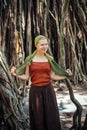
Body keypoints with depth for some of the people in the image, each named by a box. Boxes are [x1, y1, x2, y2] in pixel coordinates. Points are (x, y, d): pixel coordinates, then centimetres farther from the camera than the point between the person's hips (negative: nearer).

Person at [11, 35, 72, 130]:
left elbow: (52, 76, 7)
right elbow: (26, 77, 0)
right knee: (38, 118, 5)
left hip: (48, 90, 2)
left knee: (52, 117, 3)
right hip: (35, 91, -2)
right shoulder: (29, 59, -2)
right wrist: (15, 74, -15)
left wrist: (66, 76, -1)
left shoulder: (50, 59, 5)